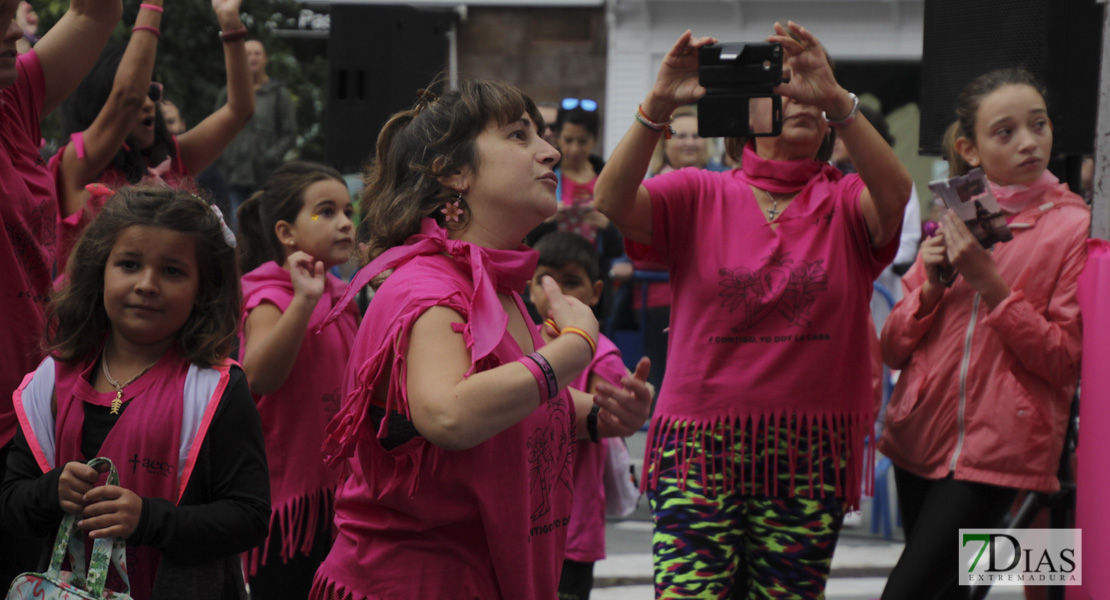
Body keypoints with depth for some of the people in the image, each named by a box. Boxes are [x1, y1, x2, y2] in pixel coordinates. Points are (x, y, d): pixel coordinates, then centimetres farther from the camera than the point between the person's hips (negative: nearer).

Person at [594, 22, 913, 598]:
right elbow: (611, 202, -11)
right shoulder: (698, 196, 5)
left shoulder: (846, 203, 6)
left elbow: (895, 195, -17)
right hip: (700, 445, -1)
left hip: (810, 458, 1)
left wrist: (837, 99, -31)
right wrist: (658, 105, -27)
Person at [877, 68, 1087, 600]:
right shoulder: (954, 220, 11)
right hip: (920, 436, 6)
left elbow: (1067, 361, -10)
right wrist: (933, 284, -10)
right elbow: (894, 349, 8)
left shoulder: (1075, 226, -4)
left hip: (995, 450, -6)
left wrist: (989, 284, -17)